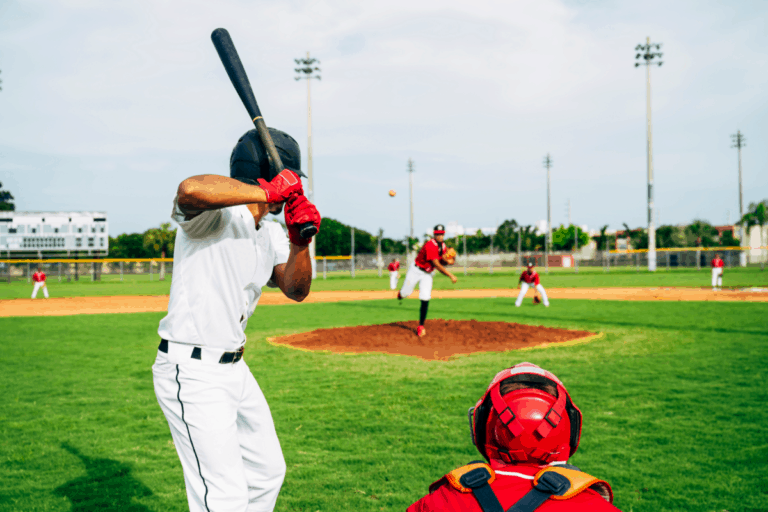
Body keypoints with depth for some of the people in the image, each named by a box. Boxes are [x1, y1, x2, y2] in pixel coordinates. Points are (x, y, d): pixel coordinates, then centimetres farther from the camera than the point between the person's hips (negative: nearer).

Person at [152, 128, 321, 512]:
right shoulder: (214, 214, -17)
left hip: (234, 368, 10)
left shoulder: (271, 235, 10)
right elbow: (190, 190, -40)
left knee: (267, 472, 22)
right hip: (191, 373, -9)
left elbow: (295, 290, 1)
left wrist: (299, 241, -16)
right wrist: (268, 192, -32)